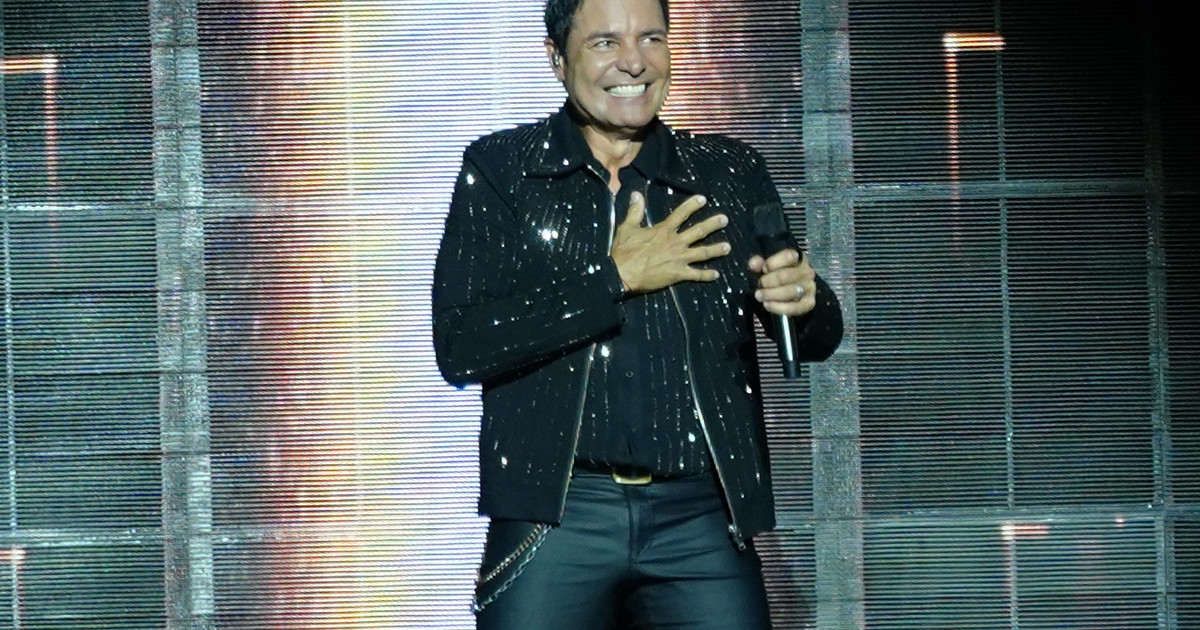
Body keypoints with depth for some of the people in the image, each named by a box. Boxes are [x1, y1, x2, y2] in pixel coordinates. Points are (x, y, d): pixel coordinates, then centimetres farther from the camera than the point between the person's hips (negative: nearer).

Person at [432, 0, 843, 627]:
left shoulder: (730, 174, 10)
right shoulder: (500, 170, 4)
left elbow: (816, 339, 12)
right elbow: (459, 348, -8)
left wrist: (803, 299, -11)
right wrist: (614, 276, -11)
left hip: (702, 522, 2)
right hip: (555, 516, -1)